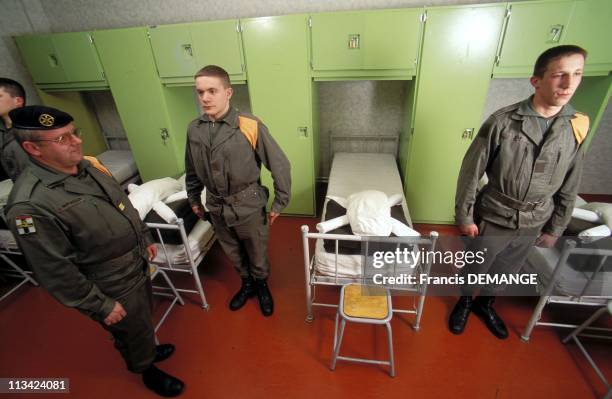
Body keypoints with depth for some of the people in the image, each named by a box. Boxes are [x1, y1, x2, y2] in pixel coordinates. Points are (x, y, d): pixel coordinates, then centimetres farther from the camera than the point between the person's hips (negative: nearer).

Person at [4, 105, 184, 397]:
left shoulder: (88, 167, -3)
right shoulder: (31, 205, -28)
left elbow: (126, 208, 10)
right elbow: (57, 272, -23)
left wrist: (145, 239, 16)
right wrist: (101, 306, -15)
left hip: (137, 267, 7)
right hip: (113, 289, -7)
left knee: (143, 320, 30)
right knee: (132, 331, 19)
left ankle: (147, 350, 59)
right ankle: (147, 370, 48)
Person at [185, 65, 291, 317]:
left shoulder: (250, 126, -19)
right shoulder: (194, 129, -4)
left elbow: (279, 165, -13)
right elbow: (192, 170, 11)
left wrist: (279, 203, -9)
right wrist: (194, 200, 17)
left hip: (248, 206, -4)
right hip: (216, 207, 4)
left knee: (256, 252, 17)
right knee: (233, 253, 23)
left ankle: (261, 285, 46)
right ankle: (247, 284, 50)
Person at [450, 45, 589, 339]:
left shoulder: (577, 127, -5)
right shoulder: (502, 122, -19)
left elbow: (569, 187, 4)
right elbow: (471, 171, -14)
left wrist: (555, 228, 8)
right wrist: (464, 217, -11)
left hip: (533, 224, 4)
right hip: (493, 218, -3)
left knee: (505, 272, 23)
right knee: (475, 268, 16)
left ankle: (485, 305, 50)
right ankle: (464, 301, 45)